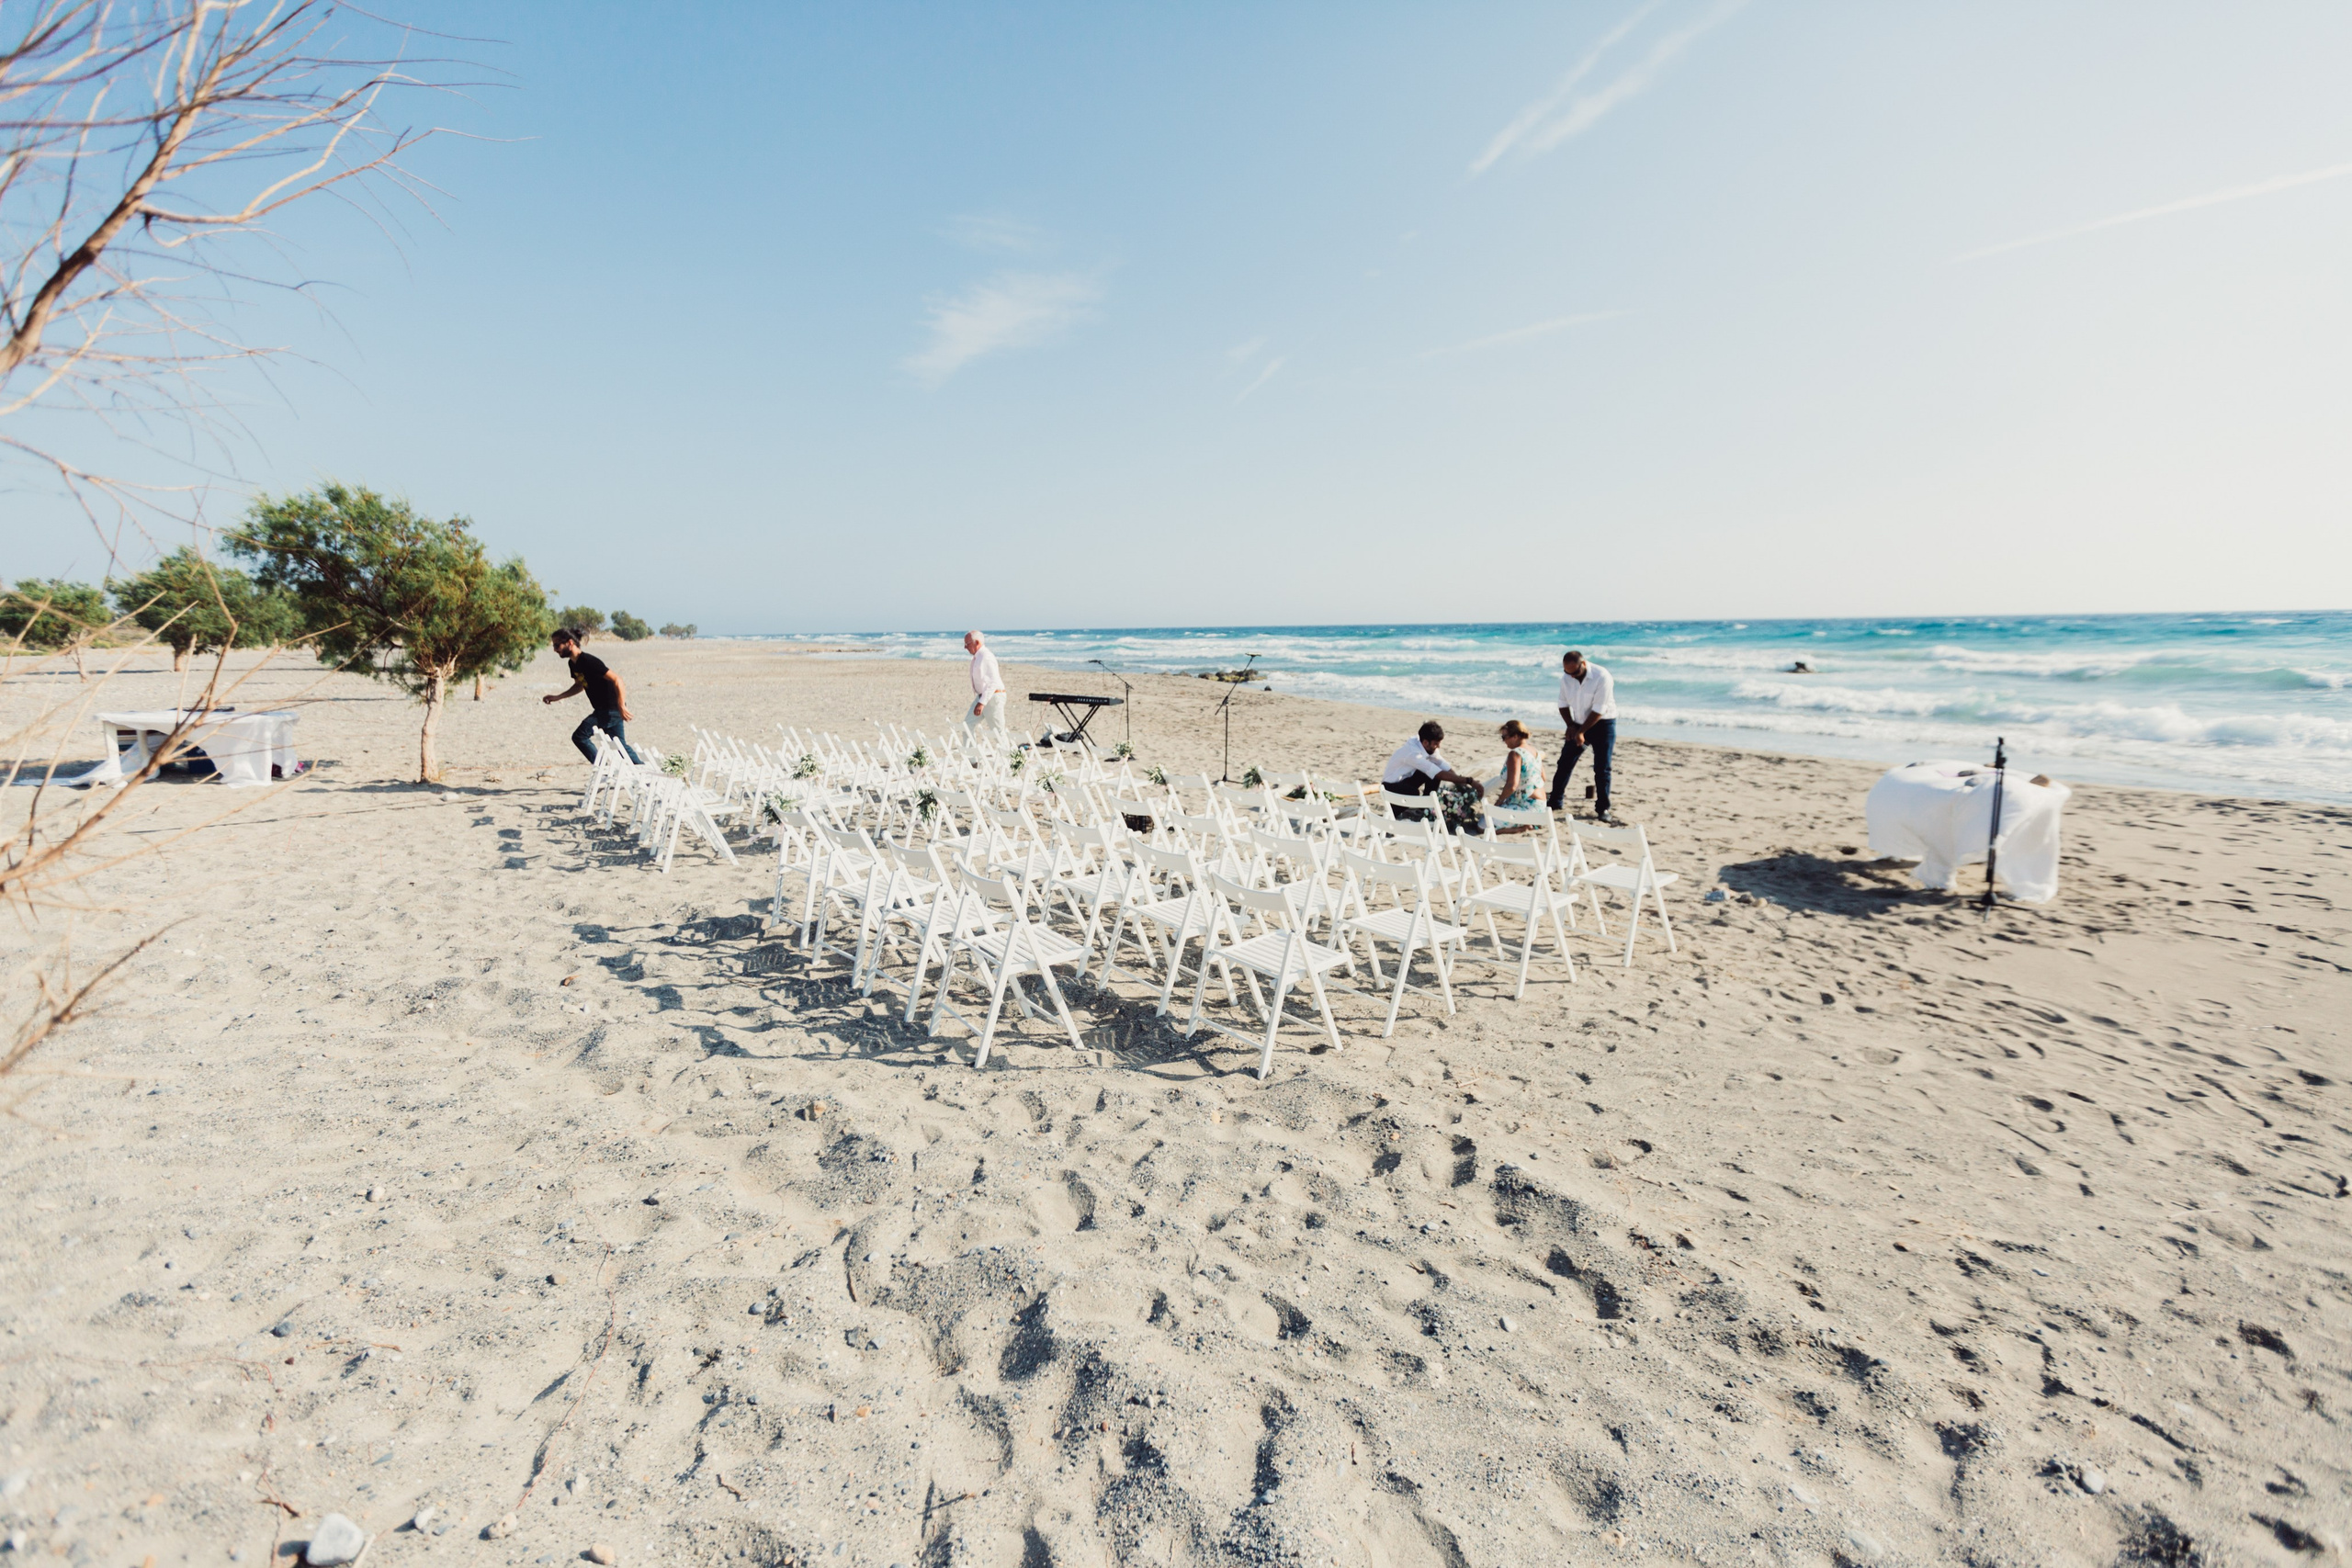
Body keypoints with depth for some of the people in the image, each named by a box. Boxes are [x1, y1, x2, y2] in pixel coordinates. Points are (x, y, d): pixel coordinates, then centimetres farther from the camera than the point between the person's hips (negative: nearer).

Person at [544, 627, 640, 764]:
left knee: (579, 737, -8)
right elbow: (579, 686, 27)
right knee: (620, 745, 13)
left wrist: (621, 706, -27)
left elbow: (616, 680, -23)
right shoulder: (573, 663, 9)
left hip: (611, 710, -10)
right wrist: (557, 697, 17)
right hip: (602, 710, 10)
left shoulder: (589, 661, -20)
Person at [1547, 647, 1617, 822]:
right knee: (1565, 763, 4)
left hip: (1602, 724, -5)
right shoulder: (1566, 679, -6)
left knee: (1602, 769, -6)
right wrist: (1571, 726, -6)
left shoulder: (1601, 677, -22)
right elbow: (1563, 704, 7)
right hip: (1579, 724, 5)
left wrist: (1581, 732, -21)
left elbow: (1598, 710, -22)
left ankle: (1602, 809, 4)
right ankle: (1554, 802, 15)